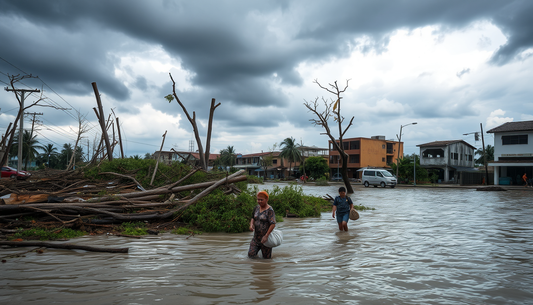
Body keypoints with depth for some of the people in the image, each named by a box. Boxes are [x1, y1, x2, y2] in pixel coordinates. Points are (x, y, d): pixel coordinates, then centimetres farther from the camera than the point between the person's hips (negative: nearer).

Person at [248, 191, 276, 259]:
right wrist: (251, 224, -8)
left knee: (267, 257, 8)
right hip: (256, 236, 5)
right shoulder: (257, 208, 2)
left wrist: (266, 236, -27)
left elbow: (273, 224, -24)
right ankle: (258, 248, 29)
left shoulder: (270, 210, -18)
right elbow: (253, 218, 14)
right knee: (251, 255, 0)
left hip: (265, 237, -5)